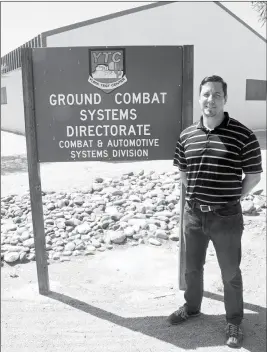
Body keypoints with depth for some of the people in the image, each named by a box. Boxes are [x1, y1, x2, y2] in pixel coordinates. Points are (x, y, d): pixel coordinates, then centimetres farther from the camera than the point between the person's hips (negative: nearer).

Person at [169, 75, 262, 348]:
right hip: (193, 213, 4)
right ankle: (191, 307, 46)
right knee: (192, 267, 21)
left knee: (230, 273, 13)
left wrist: (232, 198, -4)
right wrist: (195, 194, 8)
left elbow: (254, 175, -5)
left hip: (226, 217, -4)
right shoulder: (187, 135, 1)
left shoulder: (243, 135, -12)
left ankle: (234, 321, 35)